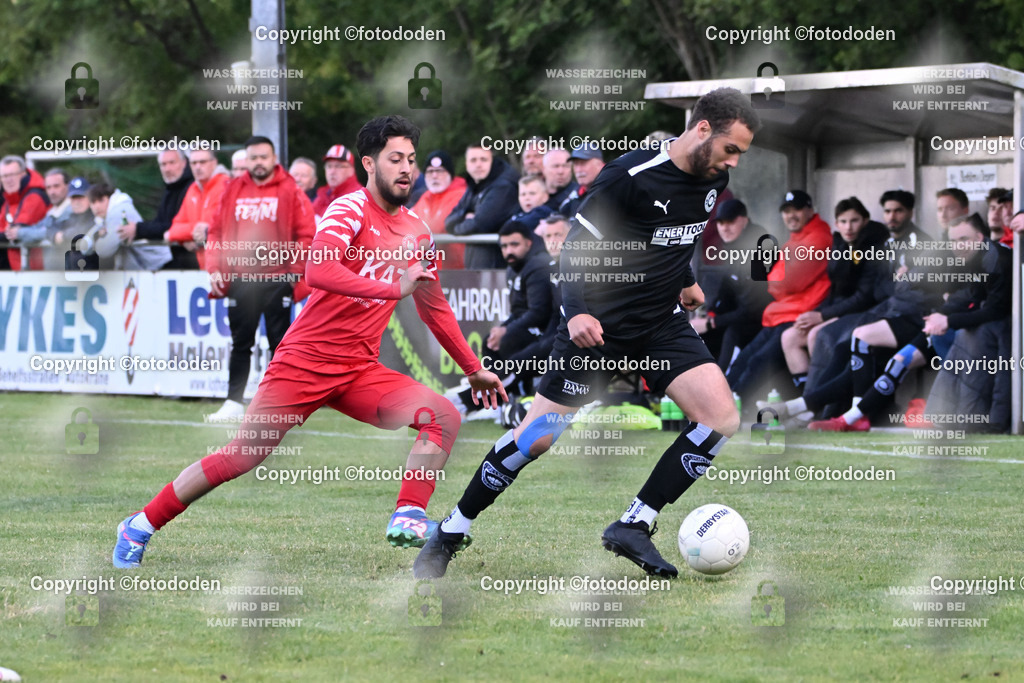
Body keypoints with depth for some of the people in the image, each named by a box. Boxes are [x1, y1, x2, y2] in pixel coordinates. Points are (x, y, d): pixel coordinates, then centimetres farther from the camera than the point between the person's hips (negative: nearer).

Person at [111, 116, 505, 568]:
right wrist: (392, 288, -32)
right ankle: (139, 528, 10)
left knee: (443, 416, -15)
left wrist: (473, 369, 28)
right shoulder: (351, 209, -10)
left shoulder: (416, 232, 11)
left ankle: (408, 519, -20)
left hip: (360, 372, 6)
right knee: (240, 458, -5)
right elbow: (319, 270, -29)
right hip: (306, 359, -6)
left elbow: (434, 306, 26)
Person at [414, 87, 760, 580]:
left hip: (663, 324, 6)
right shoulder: (631, 175, -20)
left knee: (721, 418, -13)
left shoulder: (714, 179, 2)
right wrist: (576, 312, -25)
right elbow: (577, 245, -14)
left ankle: (633, 527, -6)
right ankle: (450, 534, 13)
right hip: (599, 326, -6)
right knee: (538, 437, -5)